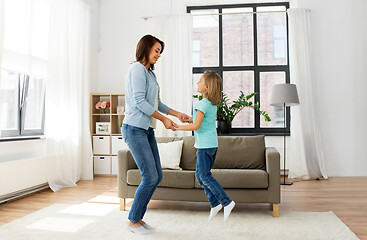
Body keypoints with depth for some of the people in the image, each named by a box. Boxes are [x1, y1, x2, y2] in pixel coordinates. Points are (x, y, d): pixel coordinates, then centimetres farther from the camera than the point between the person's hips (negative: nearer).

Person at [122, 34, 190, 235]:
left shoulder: (150, 73, 20)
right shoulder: (137, 69, -8)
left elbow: (156, 103, 23)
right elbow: (140, 102, -17)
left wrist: (177, 114, 17)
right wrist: (164, 119, -12)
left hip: (147, 130, 9)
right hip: (135, 129, -9)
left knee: (156, 176, 8)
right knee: (150, 177, -8)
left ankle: (138, 217, 21)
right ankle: (133, 221, 10)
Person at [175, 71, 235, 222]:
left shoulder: (202, 104, -16)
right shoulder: (213, 104, 12)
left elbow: (196, 126, -20)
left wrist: (178, 127, -11)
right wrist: (191, 119, 17)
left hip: (205, 144, -9)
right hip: (212, 143, 9)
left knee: (205, 176, -5)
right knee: (199, 174, 14)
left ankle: (227, 202, -2)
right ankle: (214, 203, 16)